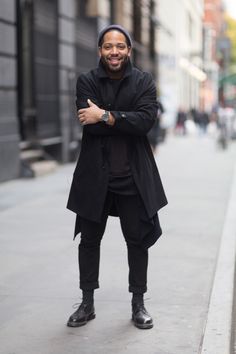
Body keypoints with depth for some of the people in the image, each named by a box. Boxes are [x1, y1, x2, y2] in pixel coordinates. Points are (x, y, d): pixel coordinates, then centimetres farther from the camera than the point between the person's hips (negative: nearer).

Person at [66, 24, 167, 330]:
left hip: (134, 177, 0)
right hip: (94, 175, 0)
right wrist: (126, 121, -16)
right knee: (89, 240, 10)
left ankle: (138, 304, 24)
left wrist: (105, 116, -19)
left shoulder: (144, 82, 0)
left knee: (138, 240, 8)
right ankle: (87, 304, 26)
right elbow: (89, 123, -15)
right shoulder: (86, 81, -1)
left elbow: (146, 121, -16)